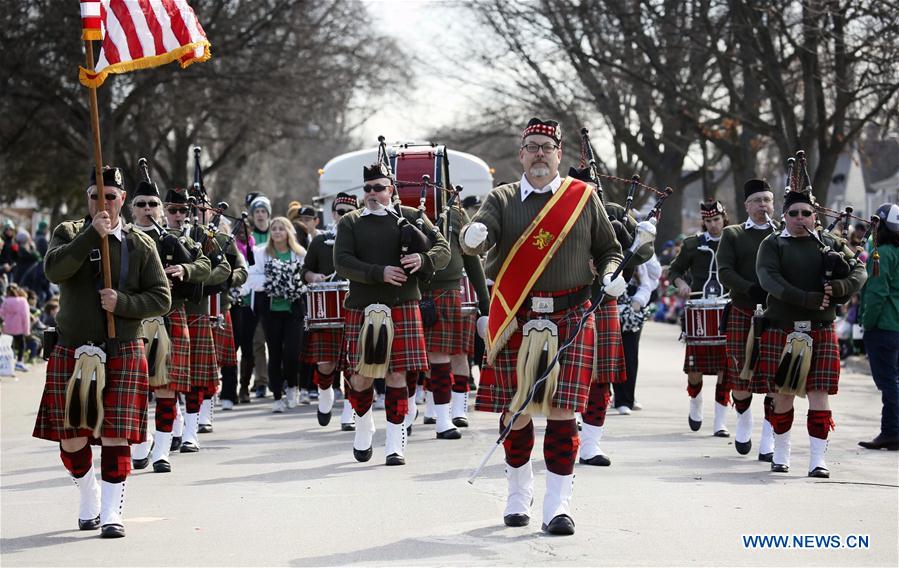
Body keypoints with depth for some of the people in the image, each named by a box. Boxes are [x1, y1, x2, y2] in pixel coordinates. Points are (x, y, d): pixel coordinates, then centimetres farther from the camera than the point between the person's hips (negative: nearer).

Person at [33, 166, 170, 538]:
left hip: (122, 355, -1)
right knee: (71, 440, 4)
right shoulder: (68, 233, 5)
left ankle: (111, 513, 0)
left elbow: (161, 298, 1)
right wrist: (92, 234, -20)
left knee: (116, 437, -7)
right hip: (72, 354, 1)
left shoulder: (141, 245, 4)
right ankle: (89, 501, 28)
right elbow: (54, 269, -15)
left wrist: (122, 303, -15)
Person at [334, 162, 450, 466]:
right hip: (362, 307, 0)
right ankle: (364, 424, 31)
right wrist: (379, 273, -17)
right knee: (361, 375, 3)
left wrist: (422, 260, -16)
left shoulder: (410, 216, 9)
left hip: (402, 307, 0)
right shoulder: (350, 222, 8)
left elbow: (443, 250, 5)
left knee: (397, 375, -2)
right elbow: (342, 262, -5)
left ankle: (395, 443, 4)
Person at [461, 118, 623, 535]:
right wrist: (473, 235, -35)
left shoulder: (584, 197, 8)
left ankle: (558, 506, -1)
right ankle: (519, 495, 26)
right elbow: (476, 239, -11)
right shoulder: (502, 200, 6)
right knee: (515, 411, 6)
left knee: (562, 411, -6)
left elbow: (608, 249, 15)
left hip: (570, 318, -1)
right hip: (515, 321, 1)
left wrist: (610, 277, -6)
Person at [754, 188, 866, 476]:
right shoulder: (772, 245, 4)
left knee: (819, 395, -4)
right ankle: (781, 454, 20)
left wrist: (838, 288, -17)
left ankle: (818, 460, -2)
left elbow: (860, 272, 4)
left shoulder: (831, 243, 11)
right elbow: (769, 279, -12)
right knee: (782, 394, 5)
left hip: (821, 331, 1)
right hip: (781, 330, -1)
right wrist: (807, 298, -23)